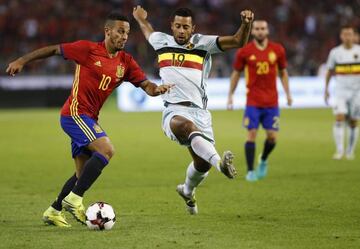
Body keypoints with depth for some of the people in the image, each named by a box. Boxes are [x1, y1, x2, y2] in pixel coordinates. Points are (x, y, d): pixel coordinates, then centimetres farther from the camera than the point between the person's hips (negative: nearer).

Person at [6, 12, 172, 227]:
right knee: (106, 149, -24)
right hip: (75, 113, -8)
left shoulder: (126, 62, 7)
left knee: (84, 174, 11)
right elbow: (54, 50, 0)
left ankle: (54, 212, 24)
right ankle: (74, 199, -20)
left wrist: (156, 89, -20)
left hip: (89, 118, 8)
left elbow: (145, 84, 3)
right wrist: (22, 61, 1)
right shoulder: (88, 49, -8)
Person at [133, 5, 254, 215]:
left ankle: (188, 191, 38)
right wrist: (141, 19, 55)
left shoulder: (203, 44, 6)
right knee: (186, 125, -39)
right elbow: (148, 30, 38)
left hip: (199, 112, 2)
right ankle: (220, 162, -61)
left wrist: (246, 23, -21)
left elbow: (239, 41, -3)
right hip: (174, 111, -2)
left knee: (202, 163, 3)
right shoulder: (161, 41, 11)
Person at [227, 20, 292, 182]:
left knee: (272, 137, 0)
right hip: (253, 102, -2)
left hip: (272, 102, 2)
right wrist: (230, 95, 5)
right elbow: (236, 74, 8)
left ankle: (263, 161, 29)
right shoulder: (244, 52, -1)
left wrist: (288, 93, 7)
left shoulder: (277, 50, 4)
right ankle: (250, 171, 2)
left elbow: (283, 72, 14)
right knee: (252, 135, -7)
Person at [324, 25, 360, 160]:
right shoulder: (335, 52, 2)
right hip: (340, 91, 0)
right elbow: (329, 71, 13)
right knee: (339, 118, -16)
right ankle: (339, 150, -15)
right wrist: (326, 89, 13)